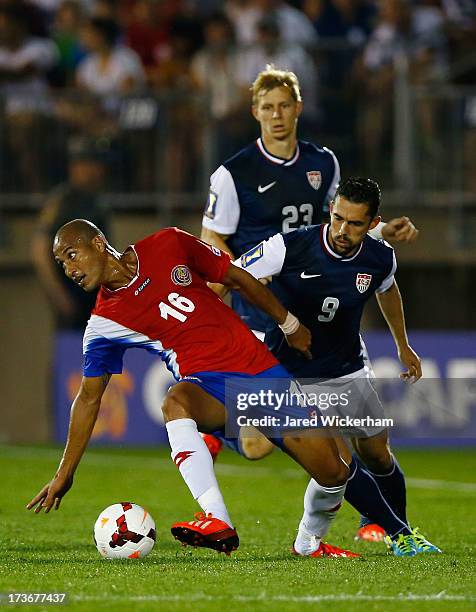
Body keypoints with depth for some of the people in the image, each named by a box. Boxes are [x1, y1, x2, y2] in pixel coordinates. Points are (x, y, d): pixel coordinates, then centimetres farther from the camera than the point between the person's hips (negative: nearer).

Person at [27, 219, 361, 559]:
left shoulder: (168, 246, -3)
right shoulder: (104, 322, -1)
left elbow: (237, 278, 9)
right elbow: (89, 397, 4)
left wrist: (290, 325, 15)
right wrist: (64, 474, 1)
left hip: (259, 368, 1)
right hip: (208, 383, -1)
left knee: (332, 473, -7)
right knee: (176, 402, -38)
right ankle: (217, 523, -47)